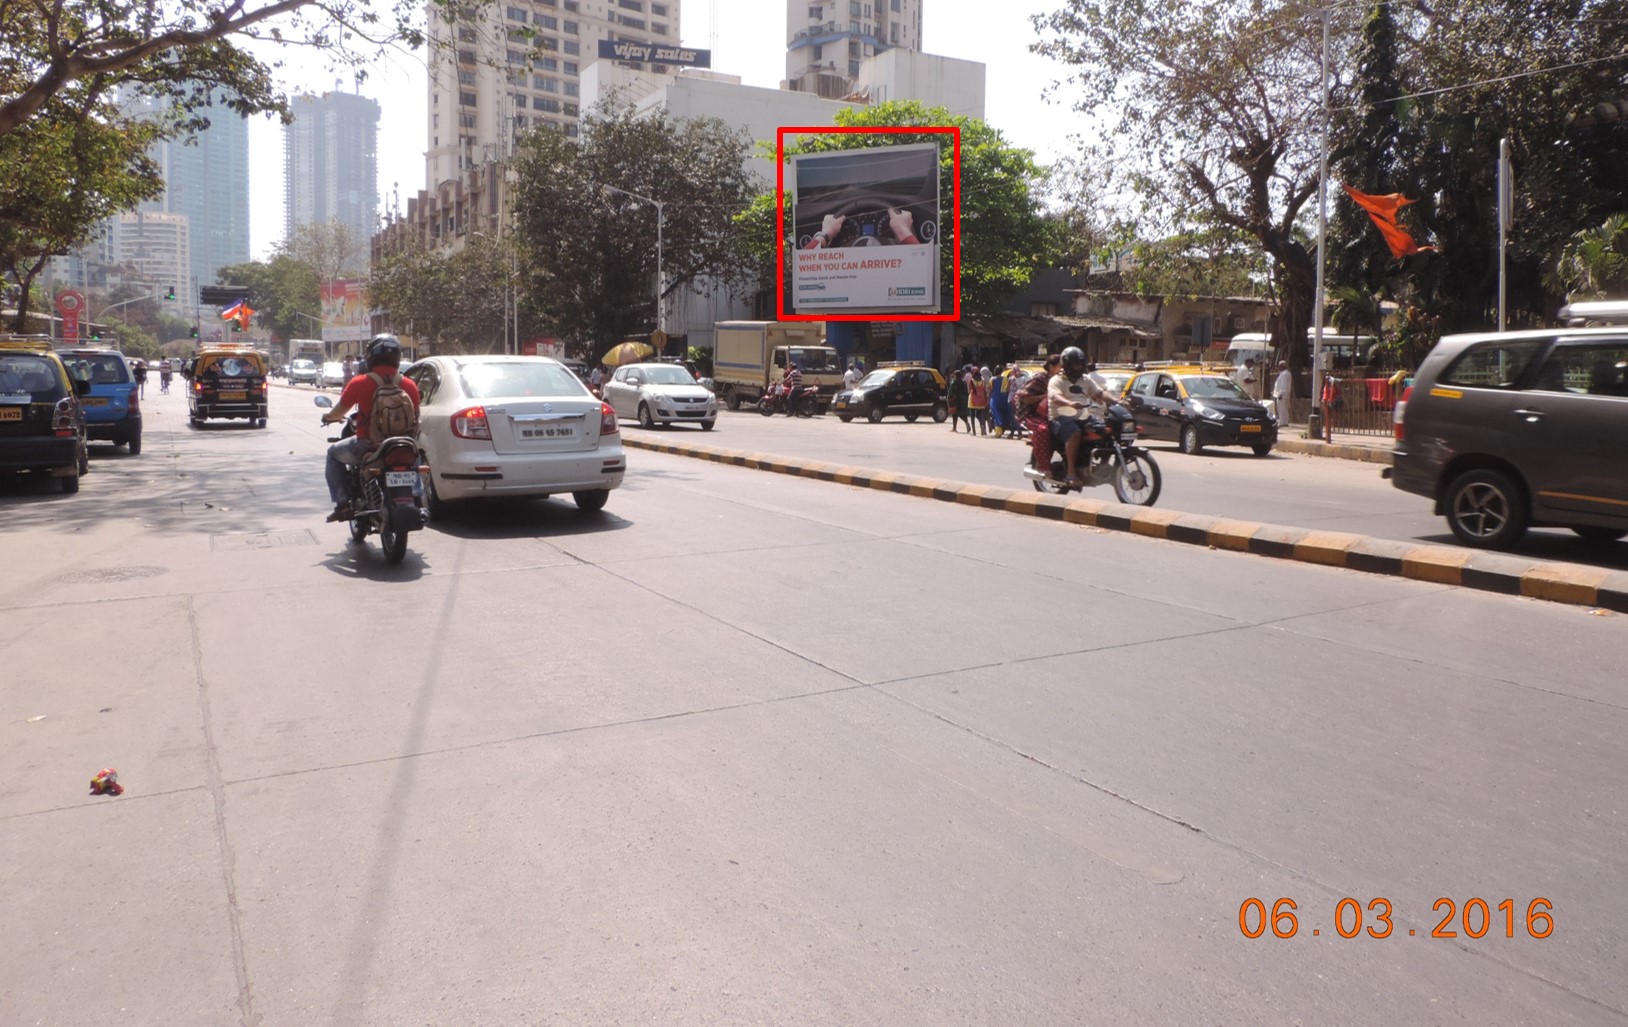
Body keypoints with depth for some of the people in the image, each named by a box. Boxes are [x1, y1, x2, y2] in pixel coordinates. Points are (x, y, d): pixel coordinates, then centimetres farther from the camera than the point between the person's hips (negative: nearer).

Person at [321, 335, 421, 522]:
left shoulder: (360, 383, -8)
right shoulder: (409, 385, 0)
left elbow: (339, 412, 2)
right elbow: (415, 417, 11)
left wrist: (328, 417, 25)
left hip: (368, 445, -3)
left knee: (334, 453, 24)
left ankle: (343, 503, 14)